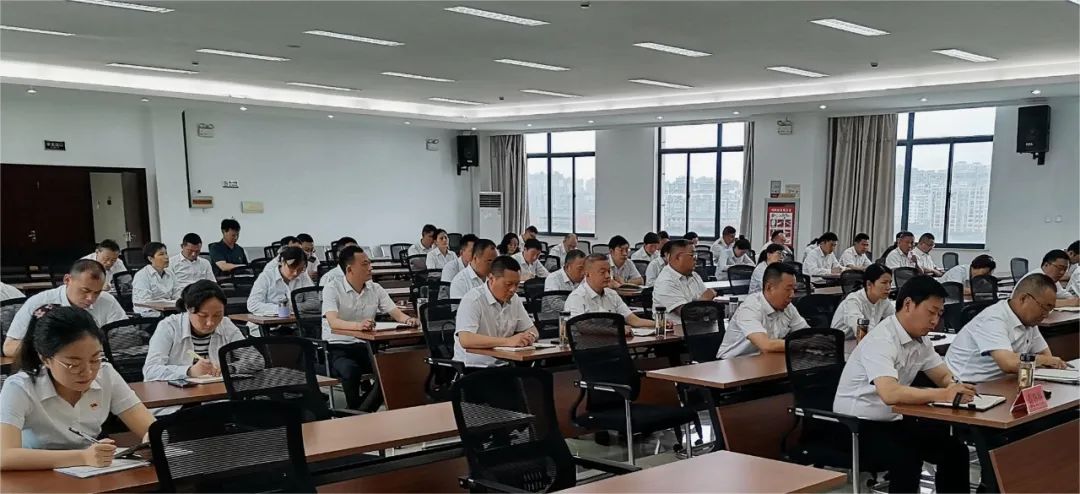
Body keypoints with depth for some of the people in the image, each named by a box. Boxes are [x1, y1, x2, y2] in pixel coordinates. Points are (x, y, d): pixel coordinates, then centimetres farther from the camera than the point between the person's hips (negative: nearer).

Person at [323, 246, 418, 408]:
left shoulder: (376, 289, 8)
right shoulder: (332, 289, -9)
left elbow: (396, 313, 4)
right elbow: (333, 322, -26)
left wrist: (407, 320, -22)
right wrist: (357, 325, -47)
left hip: (365, 345, 5)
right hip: (337, 346, -5)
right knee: (350, 369, -37)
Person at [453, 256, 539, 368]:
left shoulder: (514, 299, 9)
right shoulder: (472, 300, -14)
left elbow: (532, 330, 18)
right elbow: (465, 340, -27)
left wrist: (529, 336, -8)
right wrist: (508, 341, -31)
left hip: (502, 365, 7)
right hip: (473, 366, -7)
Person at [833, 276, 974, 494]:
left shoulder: (920, 339, 4)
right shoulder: (881, 340, -25)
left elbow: (944, 376, 12)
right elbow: (889, 394, -38)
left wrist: (956, 387, -13)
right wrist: (943, 395, -39)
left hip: (893, 420, 9)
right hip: (857, 425, -9)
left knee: (955, 449, -1)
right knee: (907, 459, -31)